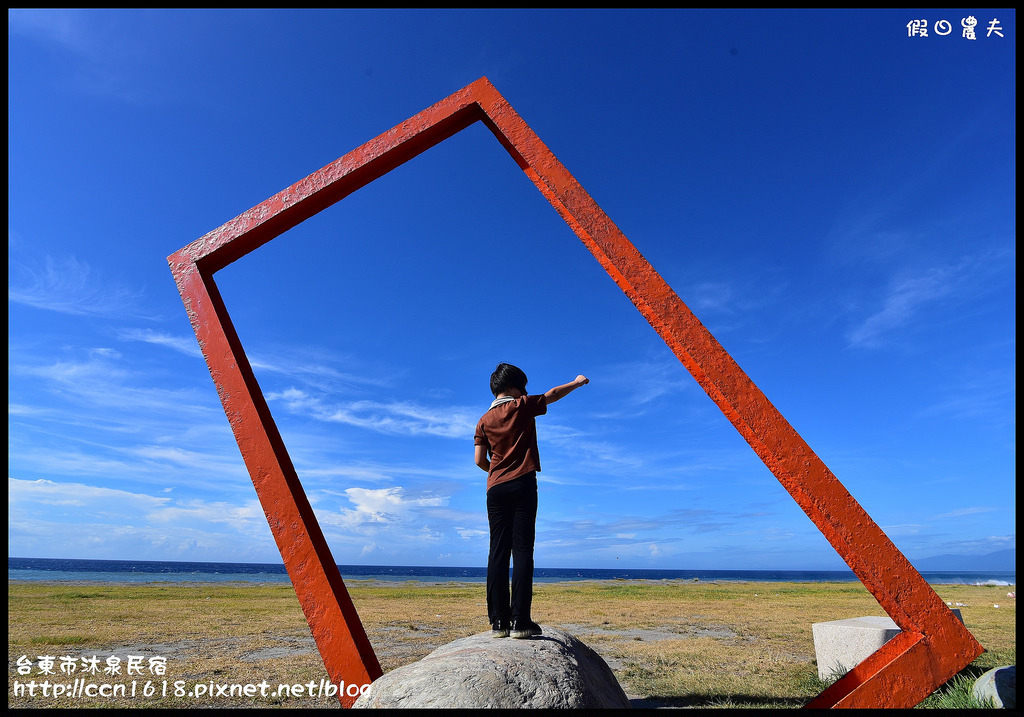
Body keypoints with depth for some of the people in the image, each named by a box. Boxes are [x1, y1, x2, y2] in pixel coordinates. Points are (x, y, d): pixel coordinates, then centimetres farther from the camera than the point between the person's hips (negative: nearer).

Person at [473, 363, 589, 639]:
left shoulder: (484, 420, 12)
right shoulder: (522, 406, 3)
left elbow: (480, 459, 5)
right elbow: (553, 394, 16)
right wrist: (577, 382, 32)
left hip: (496, 489, 4)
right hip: (522, 485, -3)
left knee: (498, 552, 2)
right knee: (522, 549, -5)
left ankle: (498, 621, 0)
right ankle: (520, 620, -9)